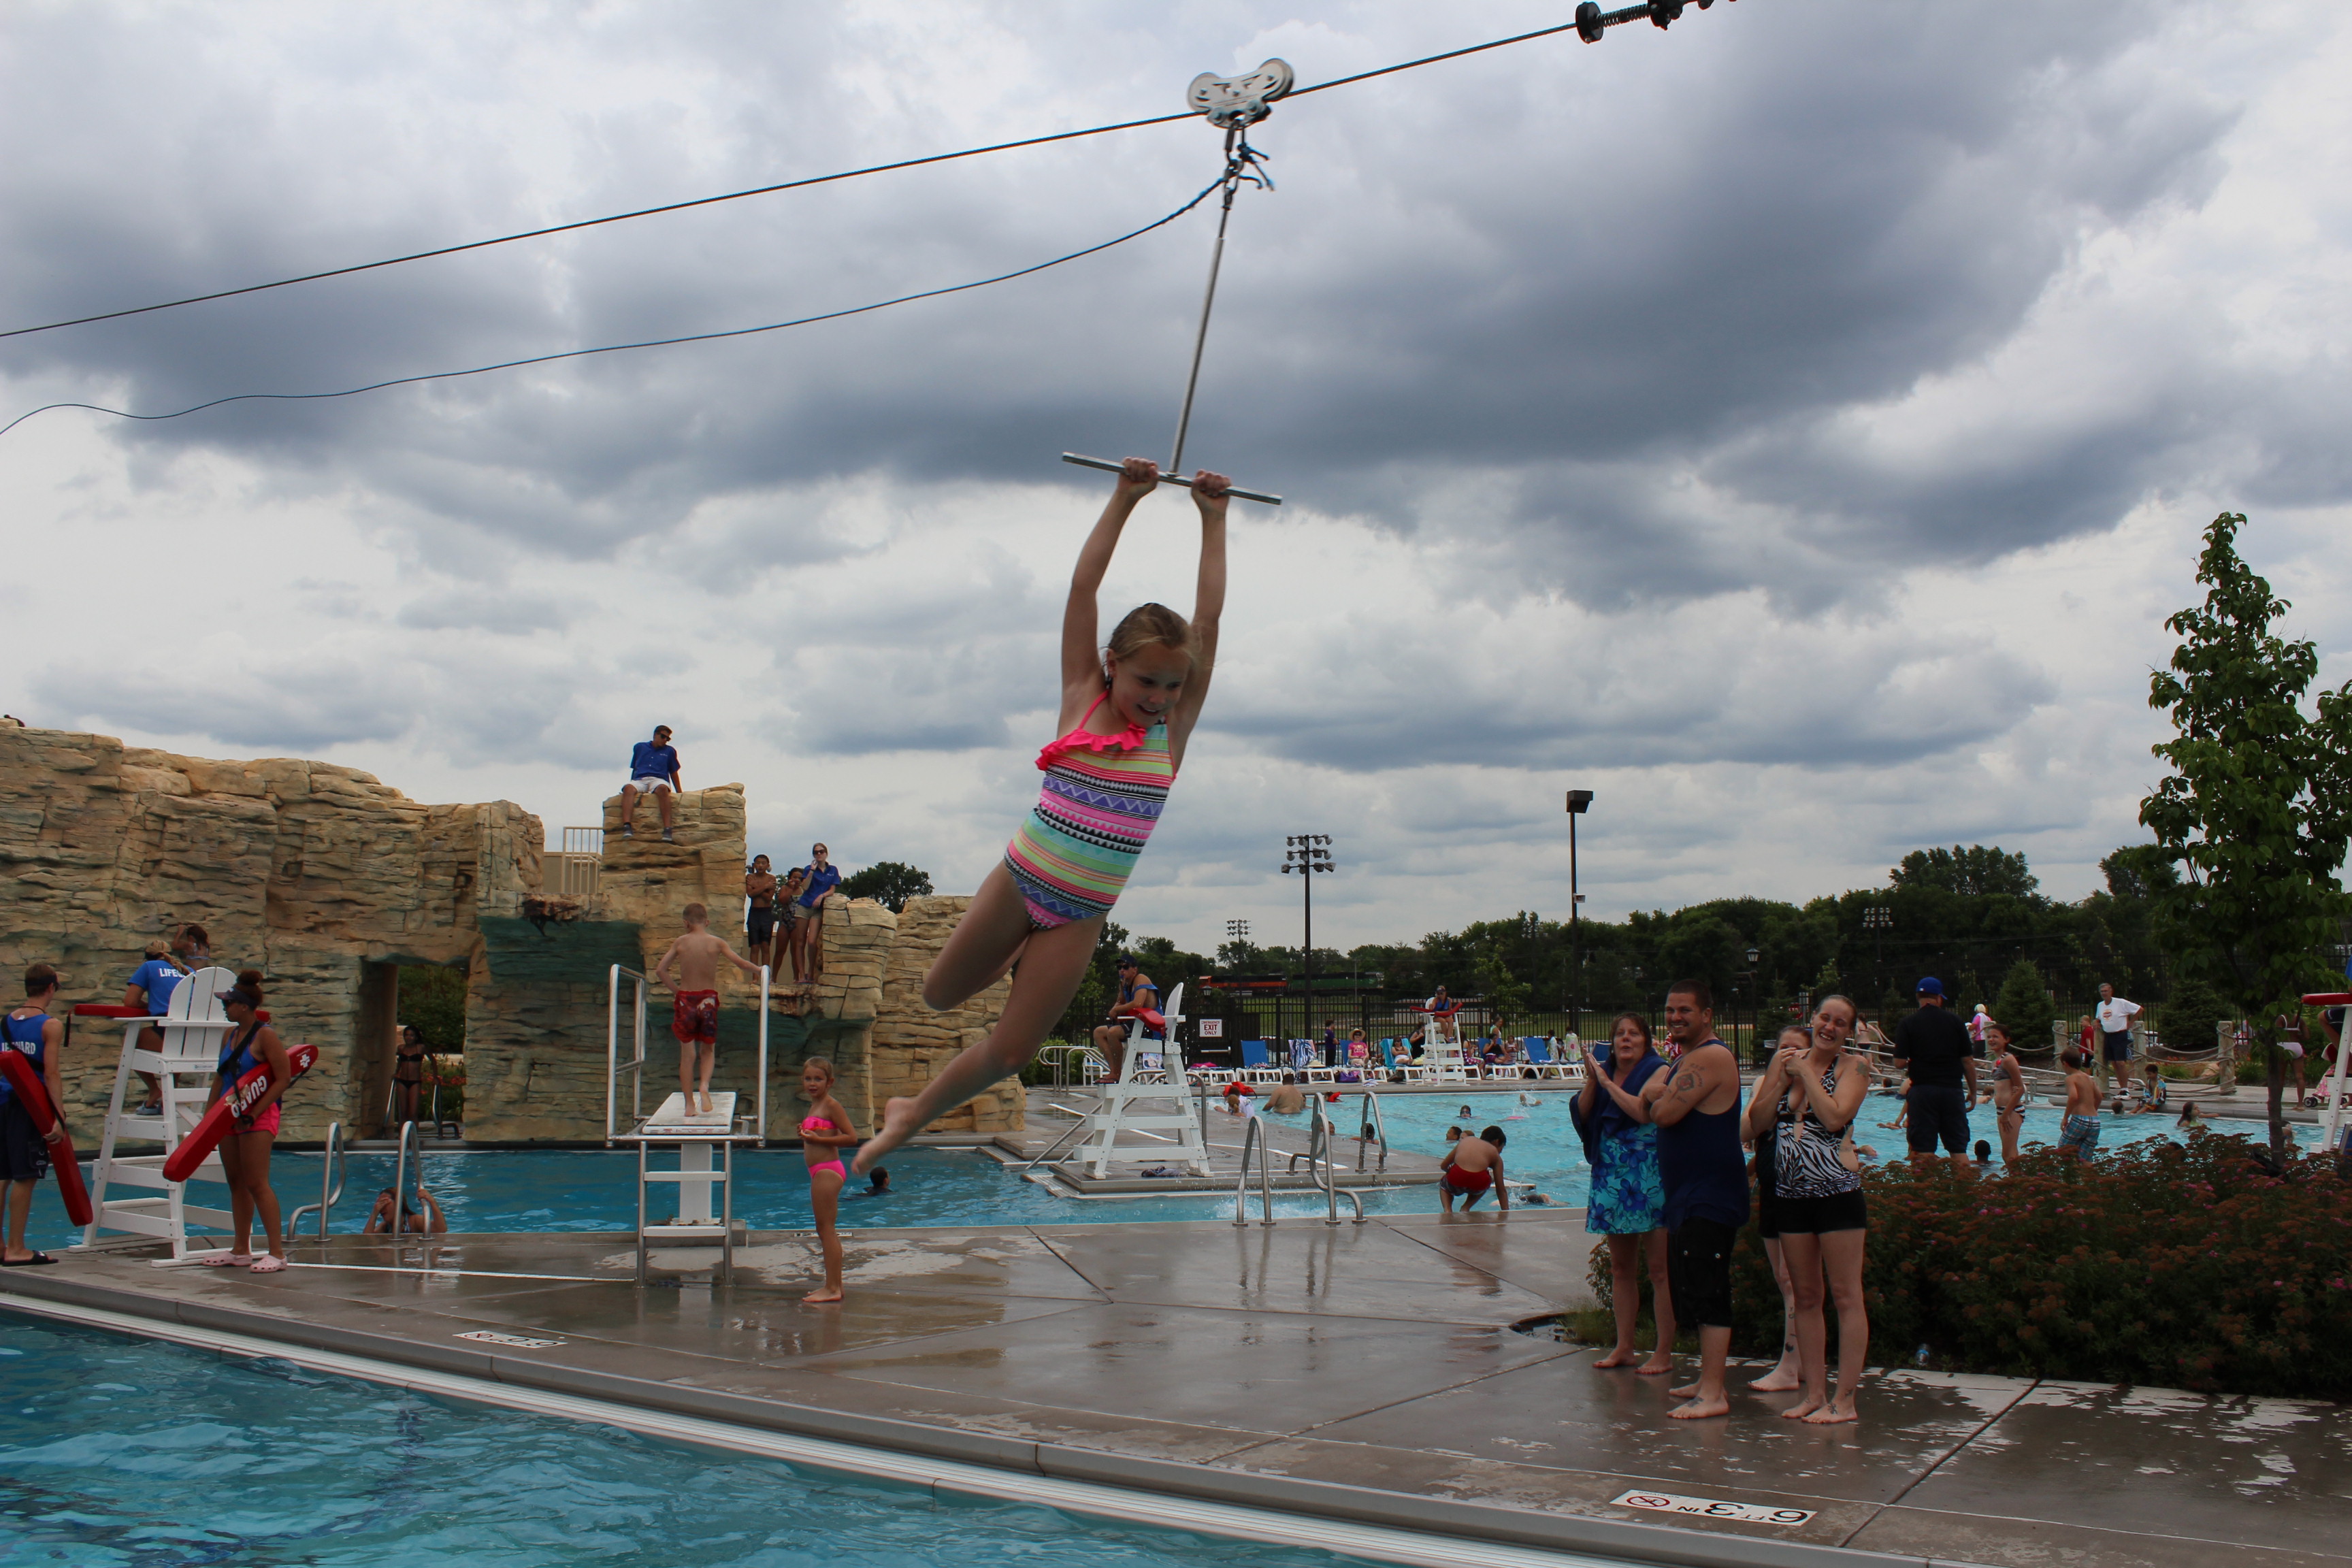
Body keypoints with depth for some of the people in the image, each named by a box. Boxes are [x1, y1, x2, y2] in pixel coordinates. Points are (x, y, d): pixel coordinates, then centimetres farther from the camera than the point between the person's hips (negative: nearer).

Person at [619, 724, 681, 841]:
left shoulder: (670, 751, 24)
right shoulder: (639, 747, 24)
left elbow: (674, 773, 25)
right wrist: (632, 785, 18)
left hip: (658, 780, -1)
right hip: (639, 780, 1)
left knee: (662, 788, -40)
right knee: (628, 788, -37)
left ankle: (667, 829, -52)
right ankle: (627, 827, -54)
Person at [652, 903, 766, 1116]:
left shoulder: (680, 943, -1)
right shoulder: (716, 943, -4)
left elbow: (660, 970, -5)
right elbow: (743, 965, -7)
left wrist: (676, 989, 6)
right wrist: (758, 970, 11)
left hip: (685, 1000, 0)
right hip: (708, 1000, 0)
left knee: (687, 1054, 9)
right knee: (708, 1050, 17)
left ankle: (689, 1104, 10)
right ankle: (704, 1085, -9)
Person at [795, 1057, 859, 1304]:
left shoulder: (831, 1105, -11)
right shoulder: (815, 1105, 16)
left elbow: (851, 1137, -18)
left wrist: (818, 1139, -19)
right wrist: (807, 1136, 7)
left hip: (827, 1171, -10)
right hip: (820, 1172, 10)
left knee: (827, 1229, -8)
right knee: (824, 1230, 14)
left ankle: (833, 1288, -7)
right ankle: (833, 1286, 20)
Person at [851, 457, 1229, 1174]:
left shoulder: (1174, 726, 0)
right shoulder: (1082, 698, -2)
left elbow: (1209, 616, -2)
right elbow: (1083, 586, -5)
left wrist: (1213, 518, 0)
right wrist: (1124, 499, -5)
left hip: (1083, 912, 0)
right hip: (1018, 880, 0)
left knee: (1010, 1053, 1)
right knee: (939, 997, 13)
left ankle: (912, 1115, 24)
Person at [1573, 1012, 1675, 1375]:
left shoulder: (1658, 1070, -6)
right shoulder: (1604, 1070, 11)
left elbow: (1643, 1111, -21)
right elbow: (1582, 1113, 2)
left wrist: (1608, 1082, -14)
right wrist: (1592, 1079, -11)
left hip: (1650, 1178, -7)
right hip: (1612, 1177, 7)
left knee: (1659, 1269, -3)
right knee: (1621, 1268, 13)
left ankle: (1664, 1353, 2)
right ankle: (1624, 1348, 21)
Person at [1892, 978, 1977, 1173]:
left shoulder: (1907, 1024, -4)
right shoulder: (1955, 1022, 1)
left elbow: (1900, 1062, -9)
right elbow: (1968, 1061, 2)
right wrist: (1973, 1091, 13)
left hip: (1922, 1090, -2)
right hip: (1952, 1090, 2)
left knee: (1924, 1150, 2)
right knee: (1959, 1149, 9)